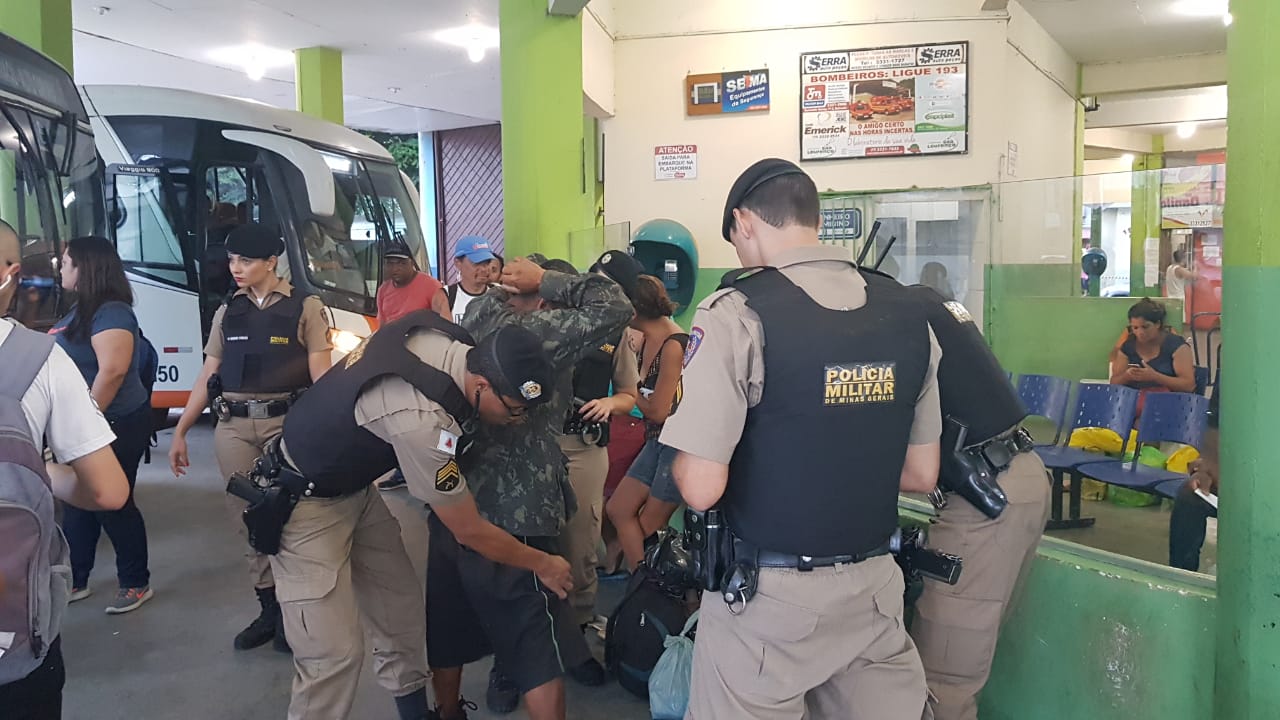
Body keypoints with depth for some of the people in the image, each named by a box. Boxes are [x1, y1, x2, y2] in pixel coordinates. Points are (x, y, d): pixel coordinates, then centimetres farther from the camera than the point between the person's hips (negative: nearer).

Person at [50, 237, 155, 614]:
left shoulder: (111, 313, -19)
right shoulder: (80, 310, 12)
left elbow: (112, 371, -29)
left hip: (114, 425, -10)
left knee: (114, 505, 0)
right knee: (78, 504, 16)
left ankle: (137, 584, 14)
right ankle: (74, 581, 29)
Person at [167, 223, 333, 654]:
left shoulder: (305, 307, 0)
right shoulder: (227, 312, 13)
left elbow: (321, 375, -4)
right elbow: (207, 377, 15)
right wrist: (180, 432, 13)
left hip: (286, 424, -4)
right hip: (232, 427, 4)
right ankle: (270, 608, 18)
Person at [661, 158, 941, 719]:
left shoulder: (736, 314, -16)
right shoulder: (908, 316, 1)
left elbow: (701, 489, -18)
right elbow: (921, 474, 8)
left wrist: (684, 457, 2)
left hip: (767, 594, -4)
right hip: (873, 588, 5)